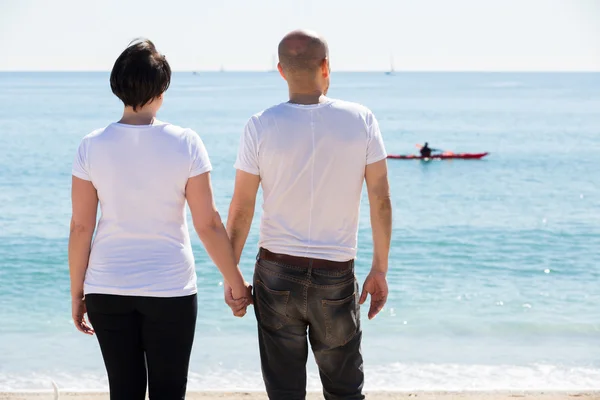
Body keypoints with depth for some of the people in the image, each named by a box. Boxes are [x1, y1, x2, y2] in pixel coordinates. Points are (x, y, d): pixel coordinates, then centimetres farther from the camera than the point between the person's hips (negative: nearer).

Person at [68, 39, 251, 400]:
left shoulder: (93, 147, -5)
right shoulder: (185, 143, -9)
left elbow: (81, 227, -2)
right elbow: (209, 224, -7)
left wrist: (77, 292, 8)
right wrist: (237, 285, 4)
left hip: (108, 291, 2)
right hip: (170, 289, -2)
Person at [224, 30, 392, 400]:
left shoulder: (261, 126, -8)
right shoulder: (361, 120, -5)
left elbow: (241, 210, -5)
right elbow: (381, 202, -3)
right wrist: (380, 270, 6)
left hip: (276, 275, 0)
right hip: (337, 277, 0)